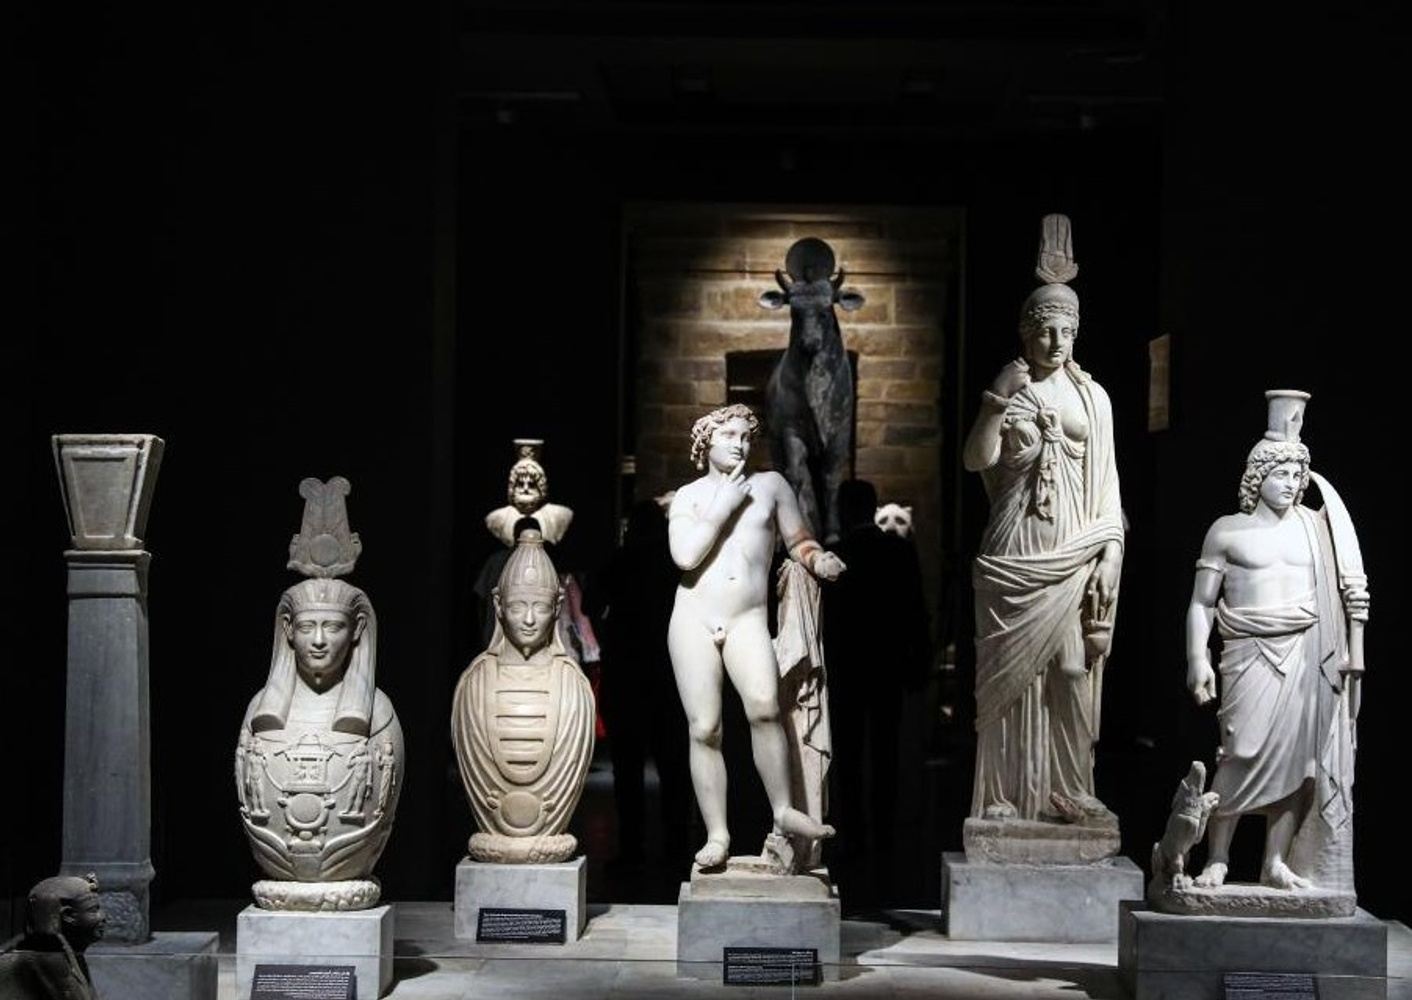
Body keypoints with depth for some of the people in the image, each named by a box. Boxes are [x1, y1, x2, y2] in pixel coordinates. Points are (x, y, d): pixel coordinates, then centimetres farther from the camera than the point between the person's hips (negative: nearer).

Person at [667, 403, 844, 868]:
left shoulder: (770, 484, 12)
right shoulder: (688, 496, 9)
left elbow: (797, 539, 18)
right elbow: (685, 556, -6)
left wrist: (818, 559, -4)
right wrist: (723, 508, -5)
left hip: (748, 620, -1)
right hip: (695, 620, 1)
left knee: (764, 706, -27)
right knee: (704, 729, -4)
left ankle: (784, 811, -19)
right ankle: (717, 834, 1)